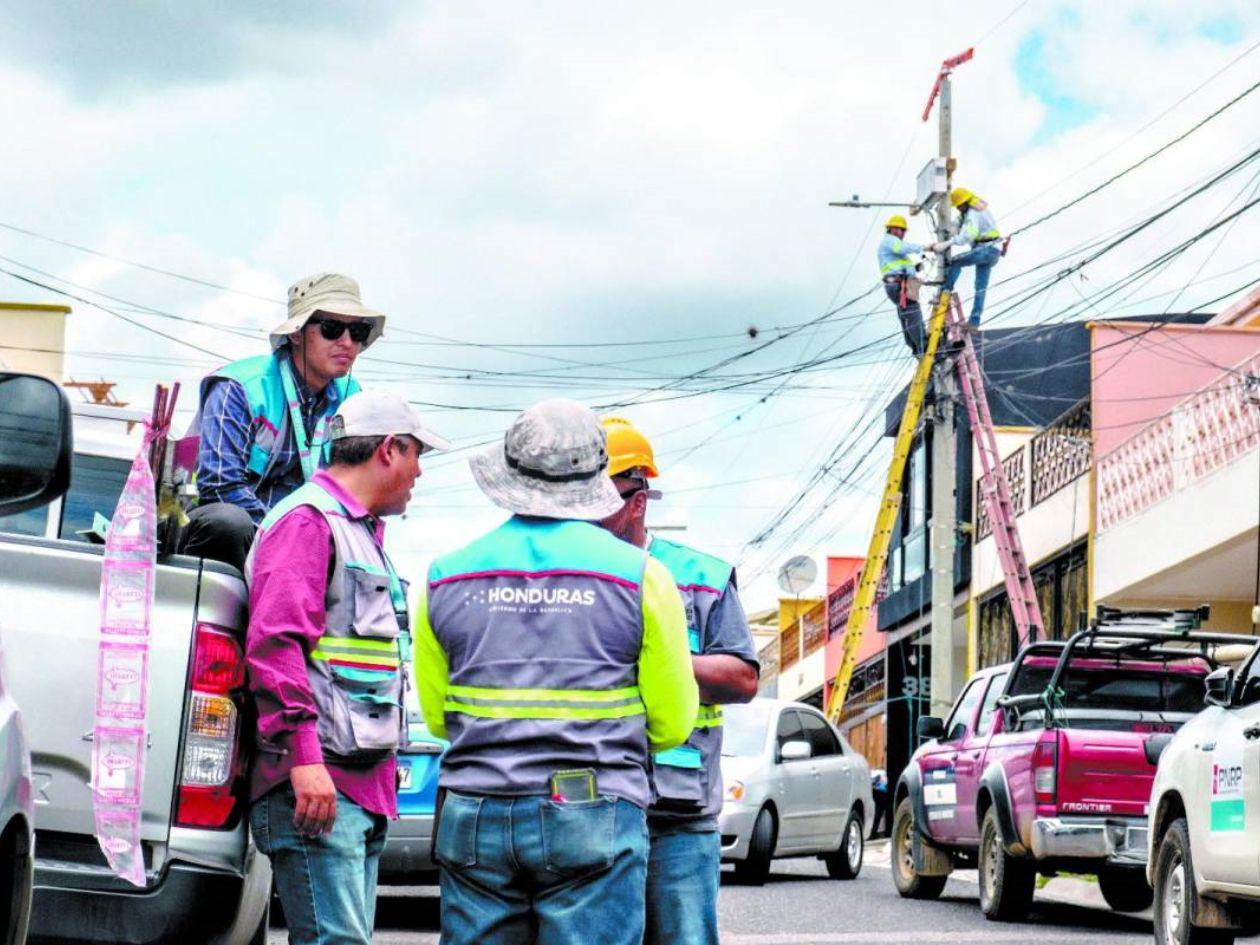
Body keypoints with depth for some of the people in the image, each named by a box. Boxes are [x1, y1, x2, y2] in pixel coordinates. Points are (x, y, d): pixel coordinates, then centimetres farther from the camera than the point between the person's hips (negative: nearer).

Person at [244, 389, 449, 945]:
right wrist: (304, 757, -25)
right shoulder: (308, 520, -7)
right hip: (317, 783, -10)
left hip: (362, 785, 10)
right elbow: (275, 642, -18)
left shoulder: (362, 529, 26)